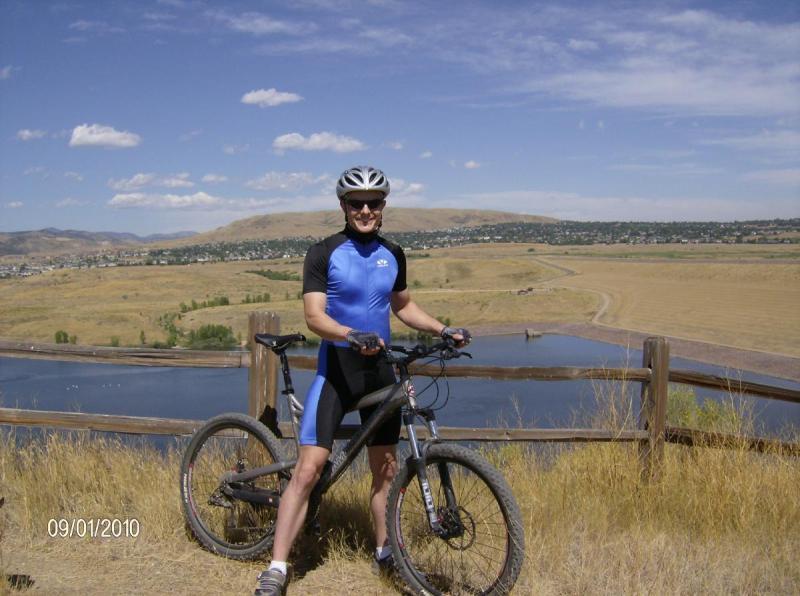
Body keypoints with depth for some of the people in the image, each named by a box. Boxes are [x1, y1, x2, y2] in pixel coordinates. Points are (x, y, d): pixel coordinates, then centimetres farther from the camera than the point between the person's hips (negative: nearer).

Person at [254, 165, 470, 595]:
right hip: (335, 370, -4)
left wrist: (444, 330, 7)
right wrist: (354, 336, -35)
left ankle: (385, 553, 29)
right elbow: (314, 317, -17)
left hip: (379, 370, 5)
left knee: (385, 470, 11)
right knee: (308, 470, -10)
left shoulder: (393, 255, 7)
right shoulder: (324, 253, -8)